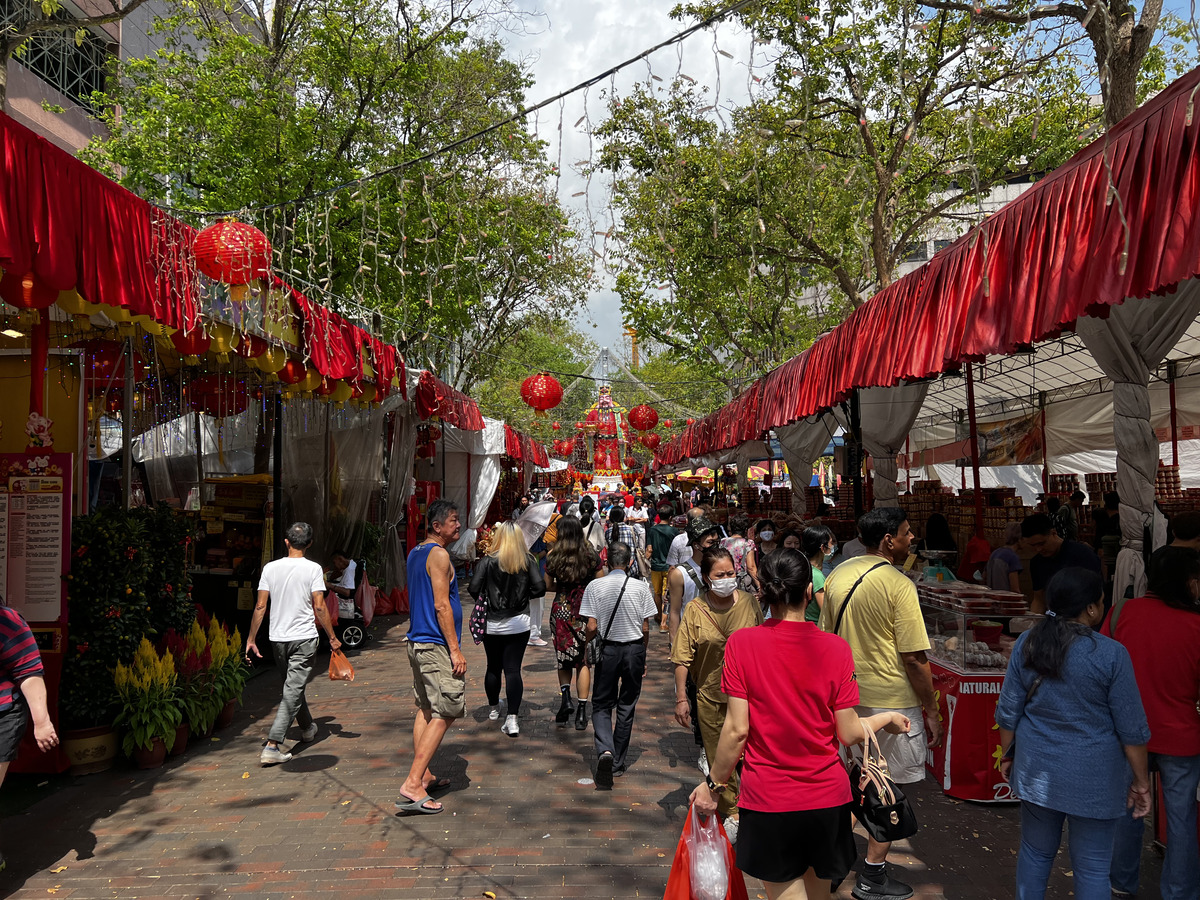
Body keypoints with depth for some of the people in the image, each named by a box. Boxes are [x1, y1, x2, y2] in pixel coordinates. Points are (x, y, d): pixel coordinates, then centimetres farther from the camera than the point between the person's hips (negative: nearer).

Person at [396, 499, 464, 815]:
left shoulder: (415, 553, 15)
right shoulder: (439, 555, -14)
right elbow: (441, 605, -19)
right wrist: (455, 649, -17)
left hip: (417, 643, 10)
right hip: (436, 646, -10)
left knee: (426, 710, 16)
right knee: (445, 713, -8)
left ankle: (423, 776, 23)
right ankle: (411, 786, -12)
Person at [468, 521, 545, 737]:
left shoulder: (488, 561, -10)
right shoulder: (528, 560, -5)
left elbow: (473, 589, -15)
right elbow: (540, 588, -10)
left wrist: (487, 599, 6)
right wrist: (522, 595, 8)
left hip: (492, 624, 0)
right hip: (519, 624, 0)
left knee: (493, 667, 17)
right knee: (513, 669, 0)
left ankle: (493, 709, 36)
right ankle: (512, 719, -9)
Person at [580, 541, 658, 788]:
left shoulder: (594, 586, -9)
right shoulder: (640, 587, -6)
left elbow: (592, 628, -9)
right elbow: (645, 628, -2)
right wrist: (642, 656, 11)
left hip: (608, 649, -1)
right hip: (634, 648, 1)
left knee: (601, 705, 11)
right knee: (627, 707, 13)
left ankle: (605, 751, -14)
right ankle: (618, 763, 20)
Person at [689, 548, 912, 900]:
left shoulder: (741, 643, -12)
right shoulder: (835, 648, -10)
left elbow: (737, 729, -12)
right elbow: (848, 734, -6)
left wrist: (714, 784, 2)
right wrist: (887, 718, 14)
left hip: (768, 799, -2)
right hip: (827, 797, 2)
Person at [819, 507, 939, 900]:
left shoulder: (837, 575, 3)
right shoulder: (897, 585, -19)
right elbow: (914, 658, -17)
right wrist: (931, 711, -7)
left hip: (846, 696, 7)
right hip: (889, 699, -7)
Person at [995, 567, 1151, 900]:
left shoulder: (1026, 644, -5)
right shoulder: (1111, 654, -15)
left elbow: (1008, 711, 1)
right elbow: (1132, 729, -10)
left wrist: (1007, 755, 15)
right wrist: (1141, 782, 2)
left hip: (1037, 769, 4)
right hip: (1093, 776, -3)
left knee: (1036, 851, 19)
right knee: (1092, 867, 10)